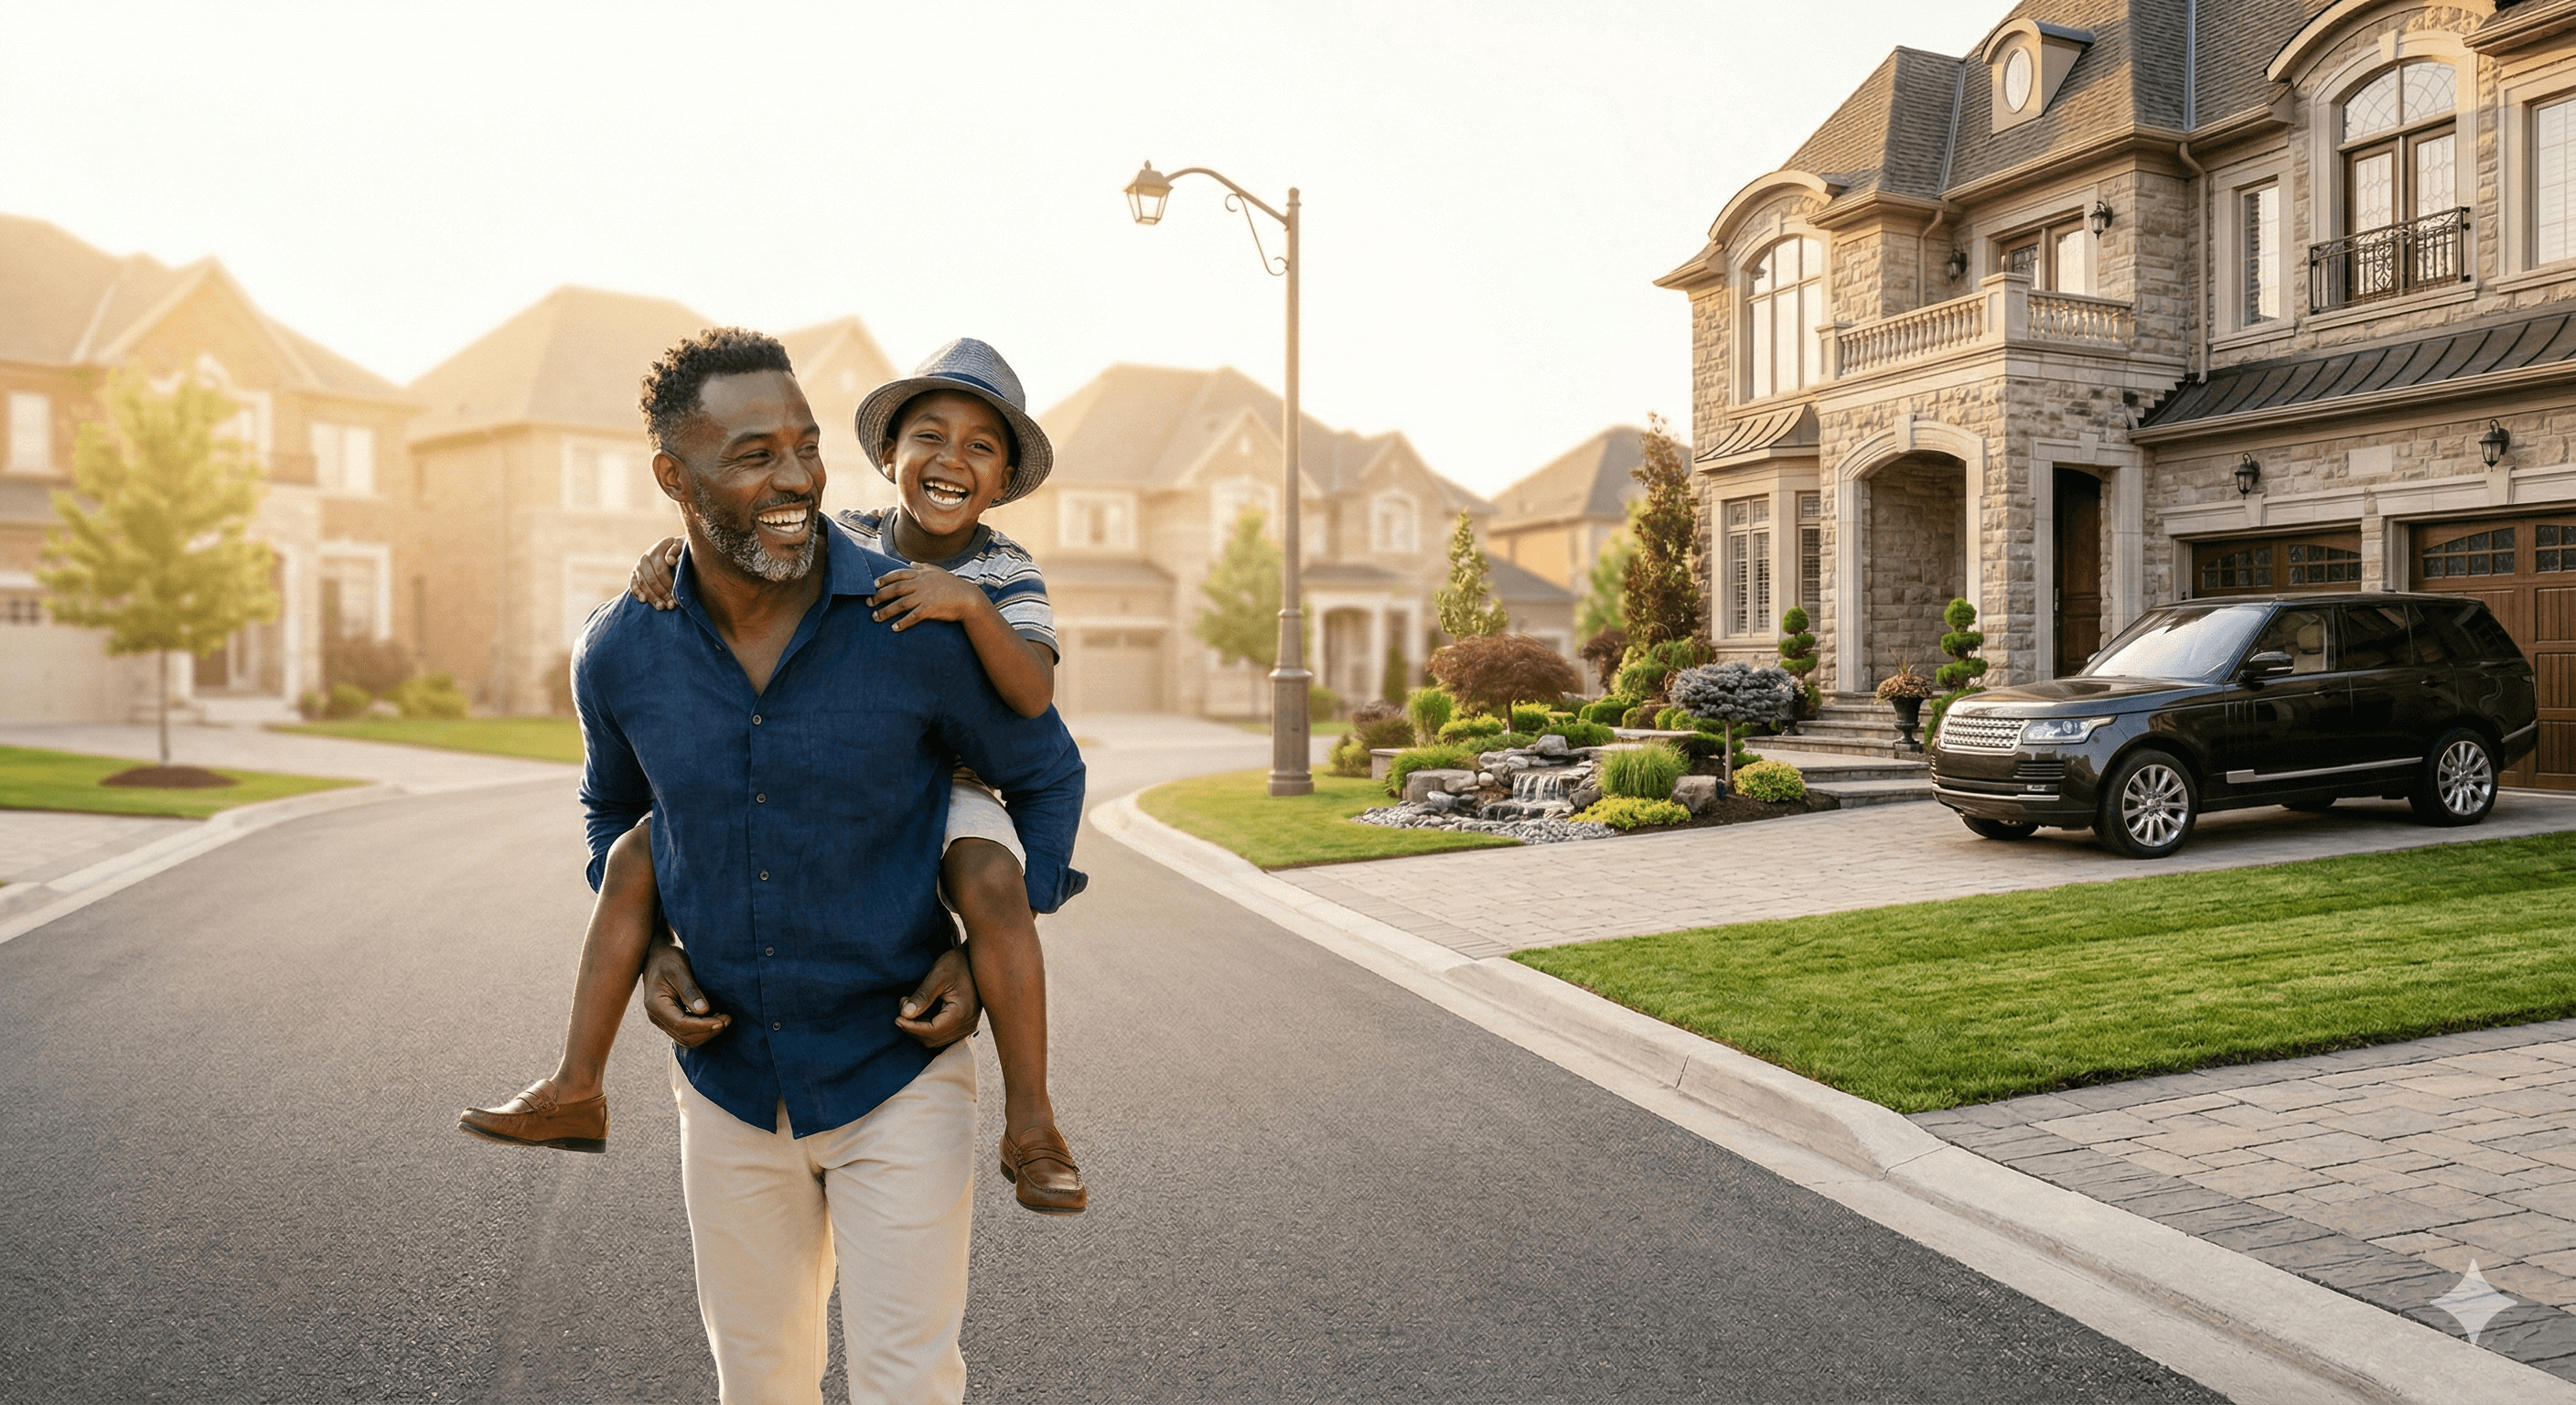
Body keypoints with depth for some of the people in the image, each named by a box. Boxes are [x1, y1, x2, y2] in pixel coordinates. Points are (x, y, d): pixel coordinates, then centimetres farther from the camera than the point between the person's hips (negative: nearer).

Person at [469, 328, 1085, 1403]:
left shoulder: (922, 624, -16)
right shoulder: (619, 653, -6)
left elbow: (1045, 773, 0)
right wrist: (649, 952, 0)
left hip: (898, 1075, -3)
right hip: (729, 1081, 3)